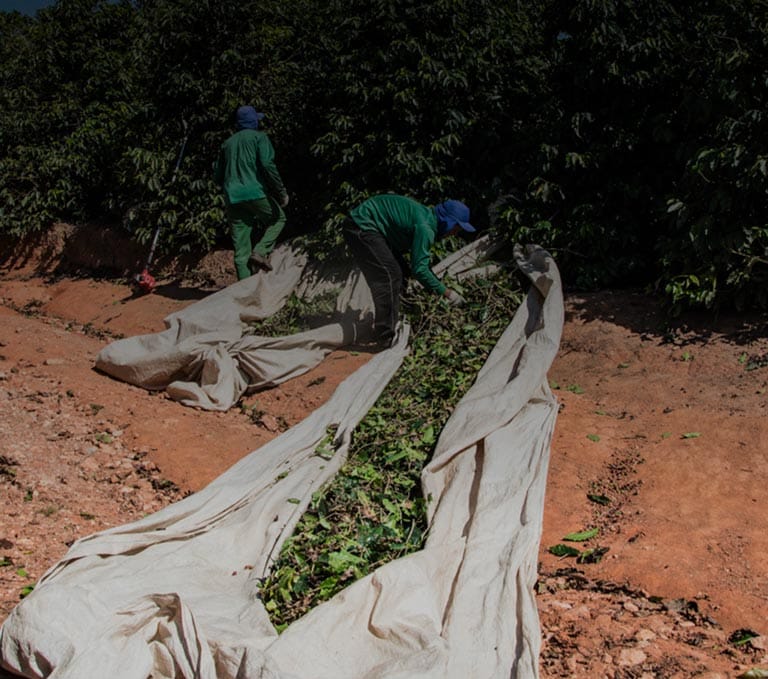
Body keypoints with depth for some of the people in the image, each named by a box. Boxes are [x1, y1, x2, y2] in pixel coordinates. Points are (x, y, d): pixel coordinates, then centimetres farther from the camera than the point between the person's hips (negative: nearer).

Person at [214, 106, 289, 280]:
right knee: (278, 219, 19)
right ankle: (260, 252, -2)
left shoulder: (227, 143, 19)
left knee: (241, 249, 5)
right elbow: (267, 165, -11)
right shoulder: (259, 137, 3)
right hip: (255, 193, -5)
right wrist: (282, 192, -8)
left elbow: (217, 174, 20)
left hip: (232, 199, 5)